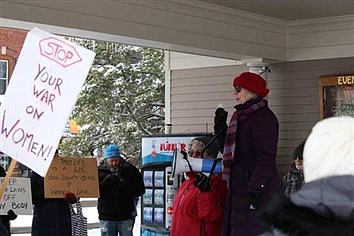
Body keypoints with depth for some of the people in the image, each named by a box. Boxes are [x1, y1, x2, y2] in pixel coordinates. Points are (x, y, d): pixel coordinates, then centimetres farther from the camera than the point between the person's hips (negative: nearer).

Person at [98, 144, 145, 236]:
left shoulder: (130, 170, 1)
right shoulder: (100, 172, 1)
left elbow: (141, 190, -1)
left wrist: (126, 186, -16)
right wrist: (105, 182, -19)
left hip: (126, 216, 0)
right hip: (106, 217, 0)